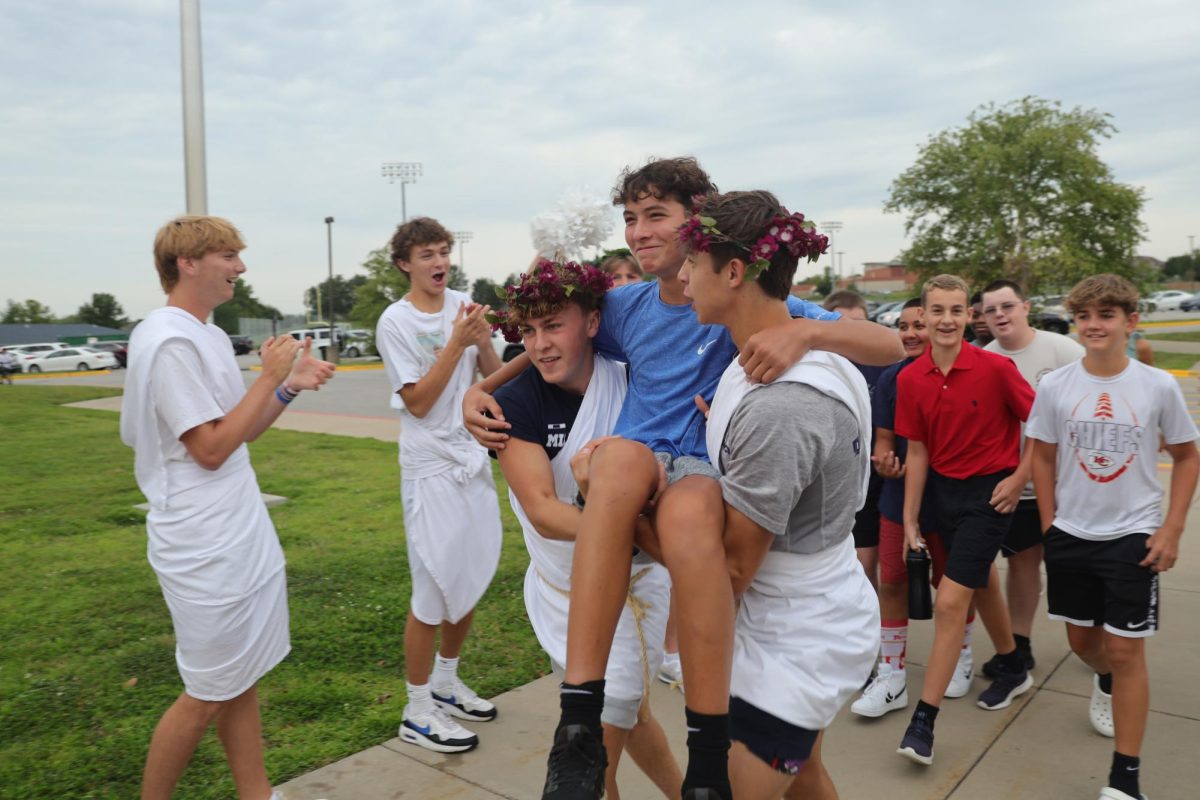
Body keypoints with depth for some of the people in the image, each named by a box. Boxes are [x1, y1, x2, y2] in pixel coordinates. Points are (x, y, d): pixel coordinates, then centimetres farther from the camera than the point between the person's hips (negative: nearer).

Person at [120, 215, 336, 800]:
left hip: (241, 537, 9)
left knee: (241, 681, 16)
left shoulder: (206, 335, 12)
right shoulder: (171, 341, -18)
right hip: (205, 549, -9)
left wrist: (289, 386, 3)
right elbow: (211, 449, -20)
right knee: (208, 695, 5)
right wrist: (271, 377, -15)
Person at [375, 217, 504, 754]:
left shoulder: (463, 306, 5)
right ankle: (418, 712, 15)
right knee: (435, 590, -1)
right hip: (431, 467, -6)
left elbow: (496, 377, 7)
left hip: (473, 458, 6)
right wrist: (457, 342, -18)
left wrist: (483, 339, -11)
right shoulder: (395, 322, -9)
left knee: (471, 580, 15)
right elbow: (418, 402, -13)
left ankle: (446, 683, 35)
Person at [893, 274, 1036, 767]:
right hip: (943, 488, 5)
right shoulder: (910, 379, -5)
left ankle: (923, 721, 0)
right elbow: (917, 452, 1)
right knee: (981, 585, 24)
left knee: (950, 602, -10)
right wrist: (910, 520, 2)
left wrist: (1019, 477, -6)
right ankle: (1013, 670, 49)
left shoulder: (995, 368, -17)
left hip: (989, 491, -5)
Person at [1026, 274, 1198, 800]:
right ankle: (1107, 683, 52)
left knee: (1125, 650, -1)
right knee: (1082, 639, 16)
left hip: (1133, 536, -2)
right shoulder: (1054, 387, -5)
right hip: (1070, 534, 2)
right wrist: (1049, 526, 2)